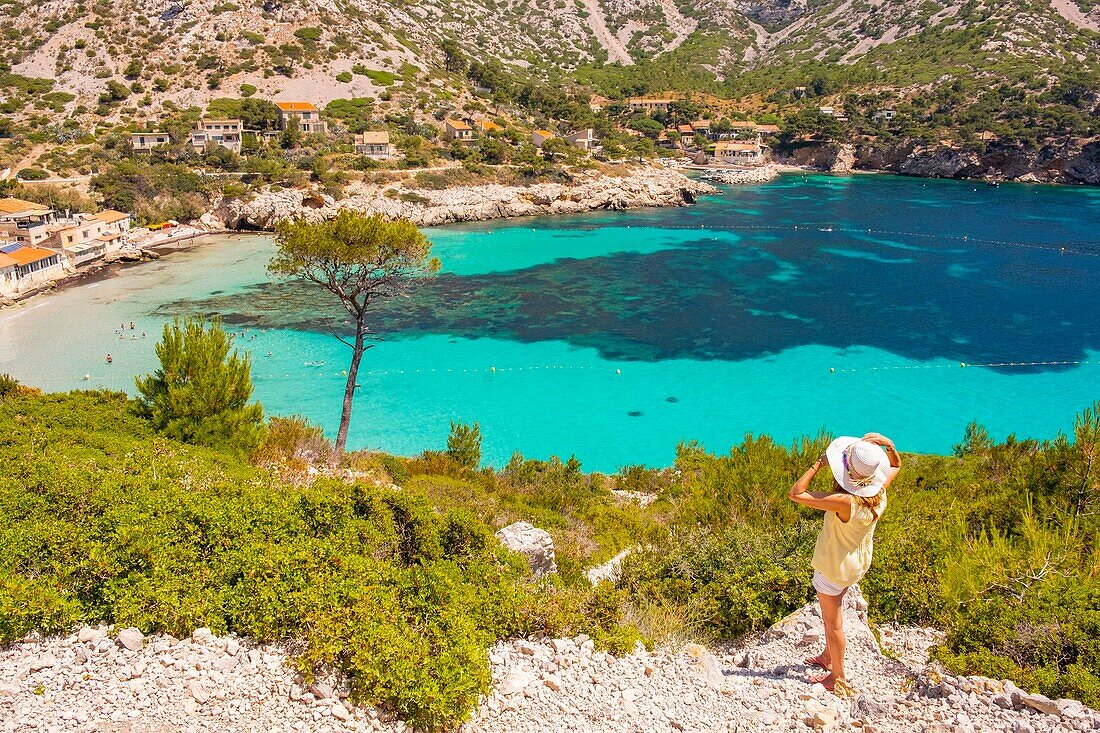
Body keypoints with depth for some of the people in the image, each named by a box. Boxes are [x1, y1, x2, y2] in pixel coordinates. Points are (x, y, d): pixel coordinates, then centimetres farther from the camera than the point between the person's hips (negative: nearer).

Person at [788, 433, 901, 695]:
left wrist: (819, 463, -31)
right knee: (832, 612, 29)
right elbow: (896, 465, 5)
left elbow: (796, 493, -37)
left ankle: (838, 677, 32)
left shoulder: (844, 501, -39)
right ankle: (827, 658, 50)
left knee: (833, 621, 14)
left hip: (834, 566, -7)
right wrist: (888, 445, -15)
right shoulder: (879, 492, -18)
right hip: (859, 563, 7)